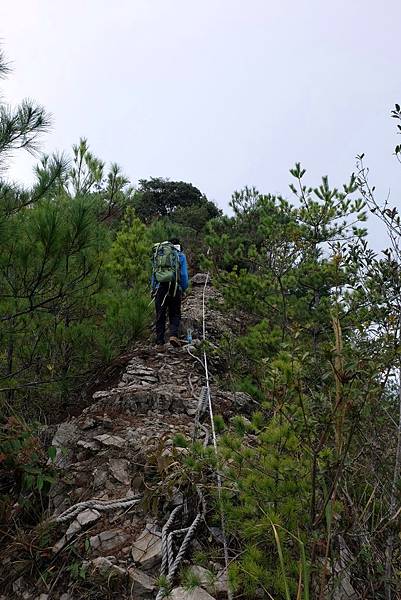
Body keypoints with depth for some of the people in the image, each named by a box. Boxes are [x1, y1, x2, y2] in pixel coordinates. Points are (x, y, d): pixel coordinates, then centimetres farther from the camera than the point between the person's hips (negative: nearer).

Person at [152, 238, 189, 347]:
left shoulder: (158, 254, 18)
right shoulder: (180, 255, 8)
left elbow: (153, 273, 17)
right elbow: (184, 274, 2)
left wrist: (154, 289, 20)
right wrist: (183, 289, 12)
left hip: (160, 286, 2)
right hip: (174, 287, -2)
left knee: (160, 315, 8)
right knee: (175, 314, 8)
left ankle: (159, 340, 7)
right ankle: (174, 335, -12)